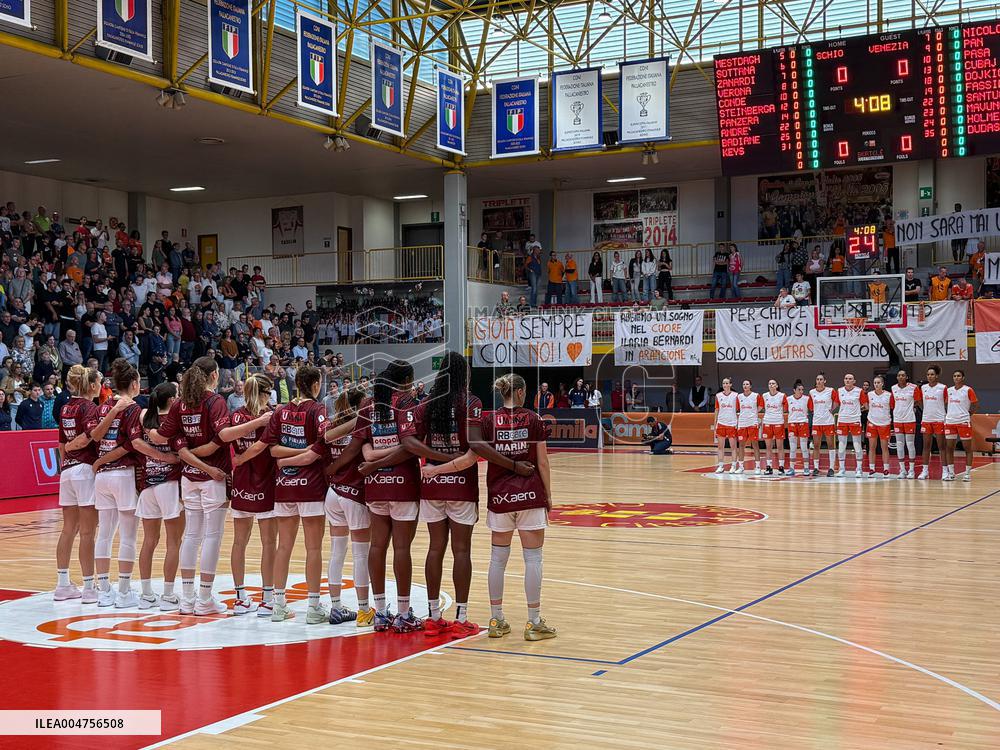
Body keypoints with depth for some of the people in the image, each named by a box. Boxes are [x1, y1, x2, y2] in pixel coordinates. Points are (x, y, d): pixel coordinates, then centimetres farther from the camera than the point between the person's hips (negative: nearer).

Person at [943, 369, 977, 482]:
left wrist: (968, 414, -1)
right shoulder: (949, 390, 10)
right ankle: (951, 473, 9)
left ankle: (968, 473, 6)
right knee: (949, 448, 3)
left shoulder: (968, 390, -4)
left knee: (968, 448, 1)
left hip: (964, 422, -5)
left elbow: (975, 405, -1)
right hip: (950, 421, 5)